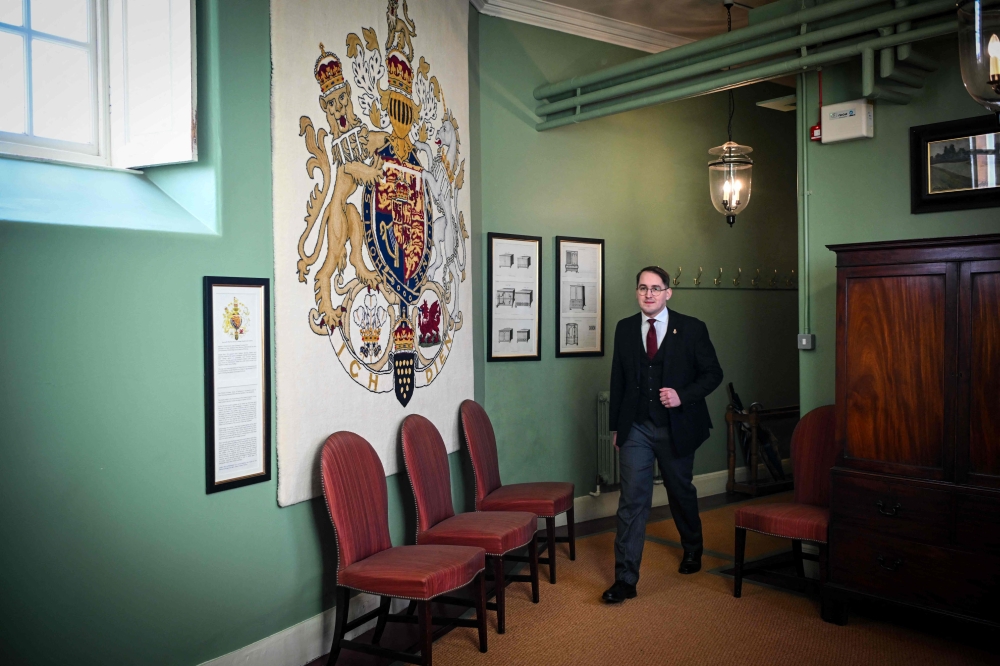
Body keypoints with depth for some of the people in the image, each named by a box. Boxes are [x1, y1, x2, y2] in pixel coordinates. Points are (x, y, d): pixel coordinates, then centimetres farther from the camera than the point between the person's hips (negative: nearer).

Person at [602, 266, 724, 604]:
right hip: (636, 428, 1)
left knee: (681, 493, 18)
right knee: (632, 501, -4)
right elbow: (618, 379, 9)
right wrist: (616, 426, 9)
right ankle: (625, 579, 0)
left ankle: (692, 550, 46)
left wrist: (683, 396, -18)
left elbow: (713, 373, -2)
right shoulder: (624, 329, 3)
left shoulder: (692, 329, -5)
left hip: (677, 426, -1)